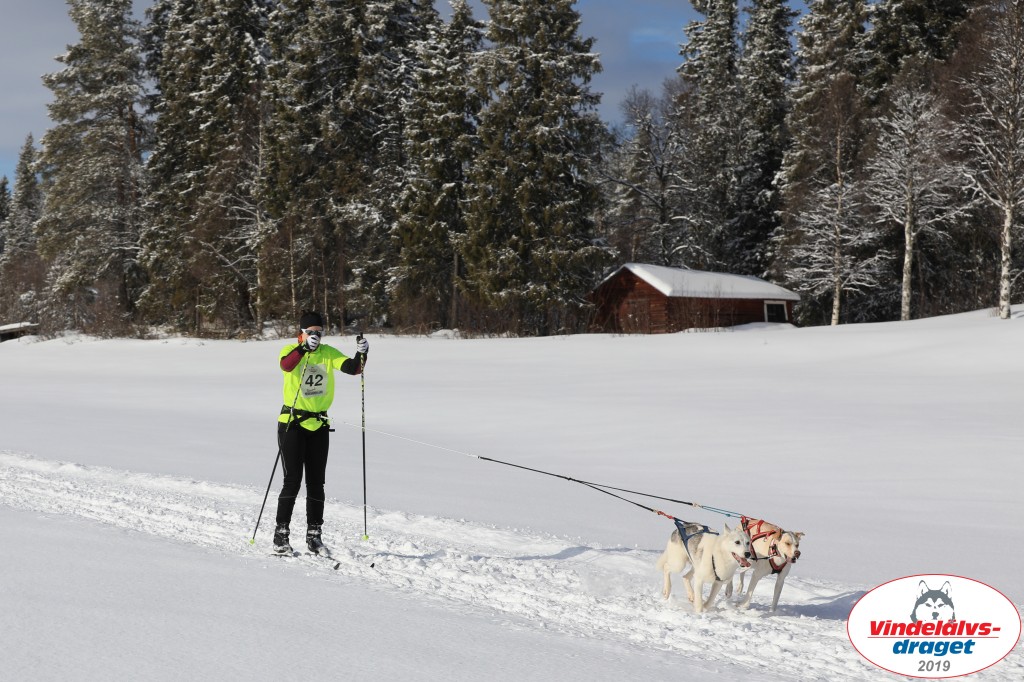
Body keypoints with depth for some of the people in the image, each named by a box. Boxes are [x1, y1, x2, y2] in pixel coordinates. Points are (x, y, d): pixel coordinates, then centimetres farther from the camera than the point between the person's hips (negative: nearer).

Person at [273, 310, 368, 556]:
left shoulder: (328, 353, 3)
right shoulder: (291, 350, -7)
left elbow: (352, 368, -11)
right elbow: (286, 365, -31)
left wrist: (361, 354, -30)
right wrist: (305, 347, -45)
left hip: (319, 426, 4)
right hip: (292, 423, -4)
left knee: (316, 482, 7)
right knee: (293, 480, -7)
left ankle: (314, 536, 15)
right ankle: (281, 535, 3)